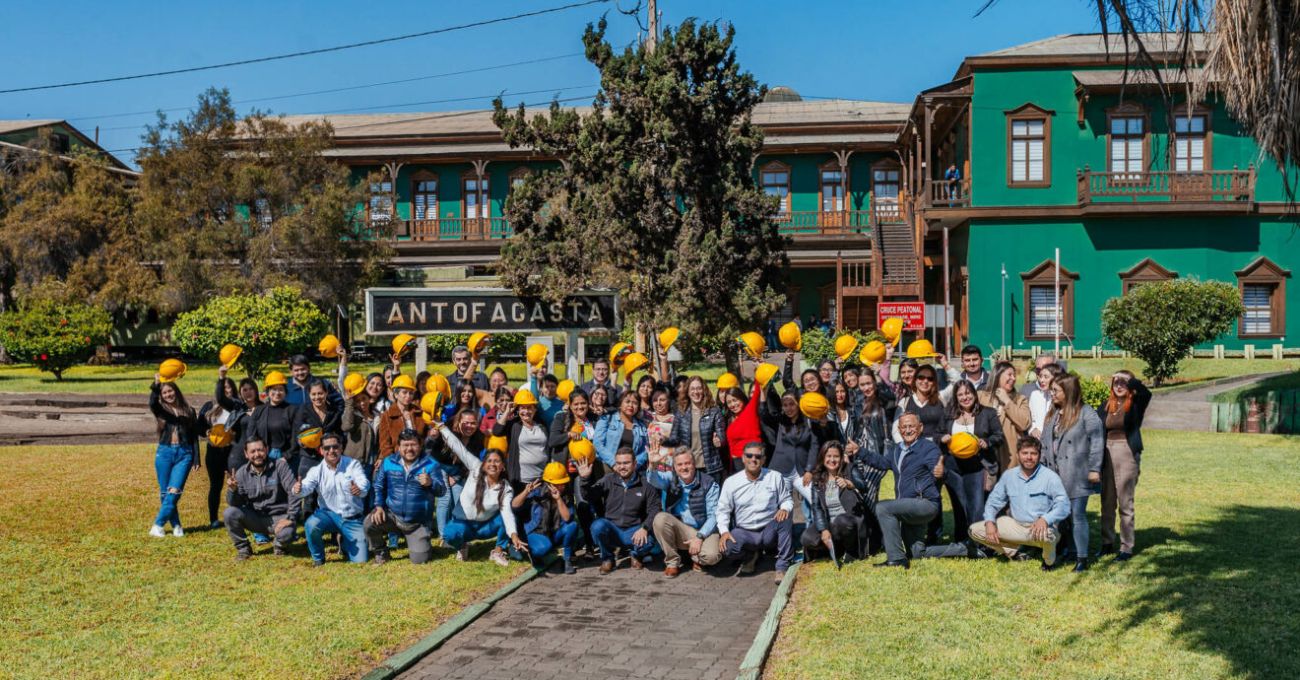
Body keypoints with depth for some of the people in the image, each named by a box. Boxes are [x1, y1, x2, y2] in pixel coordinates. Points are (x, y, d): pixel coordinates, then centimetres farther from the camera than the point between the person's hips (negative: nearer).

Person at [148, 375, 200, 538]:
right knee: (164, 493, 3)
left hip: (184, 454, -1)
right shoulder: (161, 409, 8)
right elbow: (152, 403, -17)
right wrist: (156, 385, -34)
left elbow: (194, 435, 12)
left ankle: (158, 526, -5)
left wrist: (196, 457, 6)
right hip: (165, 452, 1)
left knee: (174, 491, -12)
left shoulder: (189, 410, 10)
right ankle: (176, 525, 14)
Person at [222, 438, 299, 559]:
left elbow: (293, 491, -13)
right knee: (229, 513, -22)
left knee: (286, 534, -34)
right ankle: (243, 548, 2)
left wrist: (289, 518, -19)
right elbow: (234, 503, -5)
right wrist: (232, 490, -27)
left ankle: (279, 545, 7)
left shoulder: (279, 466, -10)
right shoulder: (242, 473, -1)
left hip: (278, 517, -3)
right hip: (254, 517, 3)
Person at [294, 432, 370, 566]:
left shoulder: (353, 465, -7)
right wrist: (298, 489, -48)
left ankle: (344, 542, 31)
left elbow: (364, 483, -24)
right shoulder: (317, 470, -4)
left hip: (353, 519, 0)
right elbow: (306, 487, -22)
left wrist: (360, 489, -50)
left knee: (360, 560, -5)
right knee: (311, 525, -34)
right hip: (329, 514, 0)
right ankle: (318, 559, -4)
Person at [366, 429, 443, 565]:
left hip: (418, 523, -1)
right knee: (369, 524, -26)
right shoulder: (388, 462, 0)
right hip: (392, 515, 2)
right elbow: (378, 486, 9)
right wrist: (379, 506, -5)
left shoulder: (429, 464, -7)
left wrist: (431, 483, -37)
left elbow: (441, 490, -16)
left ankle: (423, 544, 31)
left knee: (419, 560, -9)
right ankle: (380, 552, 5)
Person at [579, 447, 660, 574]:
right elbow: (589, 496, -6)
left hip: (633, 532, -1)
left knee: (648, 542, -32)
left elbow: (654, 510, -1)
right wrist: (585, 479, -26)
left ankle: (637, 555, 9)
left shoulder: (645, 484, 2)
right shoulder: (608, 481, 4)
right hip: (611, 529, 1)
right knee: (598, 525, -32)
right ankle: (607, 558, -1)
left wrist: (644, 528, -18)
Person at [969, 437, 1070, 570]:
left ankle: (1049, 561, -4)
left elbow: (1064, 505, -20)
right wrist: (989, 522, -11)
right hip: (1016, 526, 5)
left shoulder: (1050, 477, -11)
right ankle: (1015, 551, 11)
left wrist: (1045, 519, -39)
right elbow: (994, 500, 8)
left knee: (1047, 534, -42)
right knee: (975, 530, -6)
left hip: (1041, 527, -4)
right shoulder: (1008, 475, 3)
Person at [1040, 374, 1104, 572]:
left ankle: (1081, 558, -1)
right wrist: (1043, 466, 15)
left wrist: (1094, 469, -13)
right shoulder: (1053, 414, 15)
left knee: (1077, 516, -5)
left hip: (1076, 475, -7)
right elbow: (1045, 442, 19)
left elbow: (1096, 442, -10)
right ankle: (1070, 552, 21)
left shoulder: (1086, 413, -8)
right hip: (1055, 474, 7)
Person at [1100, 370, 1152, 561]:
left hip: (1127, 454, -5)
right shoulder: (1108, 405, 9)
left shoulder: (1135, 404, -4)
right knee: (1107, 503, 11)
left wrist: (1129, 379, -14)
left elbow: (1145, 392, -26)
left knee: (1125, 503, -1)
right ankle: (1107, 543, 21)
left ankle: (1126, 547, 5)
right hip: (1107, 454, 5)